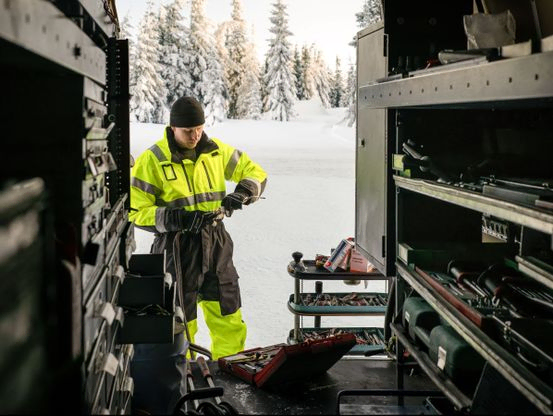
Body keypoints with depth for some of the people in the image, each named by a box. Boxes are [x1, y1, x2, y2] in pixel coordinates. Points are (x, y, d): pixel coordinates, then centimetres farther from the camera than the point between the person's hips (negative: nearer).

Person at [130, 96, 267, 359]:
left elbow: (256, 173, 14)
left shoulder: (216, 151, 3)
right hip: (177, 248, -4)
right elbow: (135, 211, -11)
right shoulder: (152, 160, -10)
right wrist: (179, 219, -23)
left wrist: (241, 194, -8)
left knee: (229, 318, 10)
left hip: (215, 242, 4)